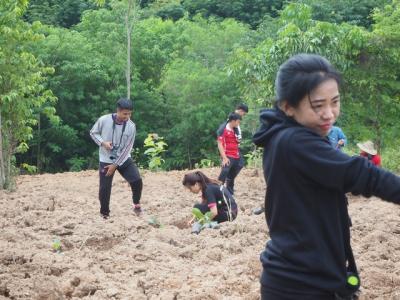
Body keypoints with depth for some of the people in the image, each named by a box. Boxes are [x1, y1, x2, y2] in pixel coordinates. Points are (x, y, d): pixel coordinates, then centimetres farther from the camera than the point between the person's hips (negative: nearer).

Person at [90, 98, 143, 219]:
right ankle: (104, 214, 17)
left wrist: (115, 165, -12)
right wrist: (103, 142, -20)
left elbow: (127, 148, -10)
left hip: (123, 159, 1)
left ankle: (136, 204, 10)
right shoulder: (104, 120, -17)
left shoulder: (131, 126, -13)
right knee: (104, 187, -2)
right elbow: (93, 133, 0)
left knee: (137, 180, -14)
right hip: (106, 160, -1)